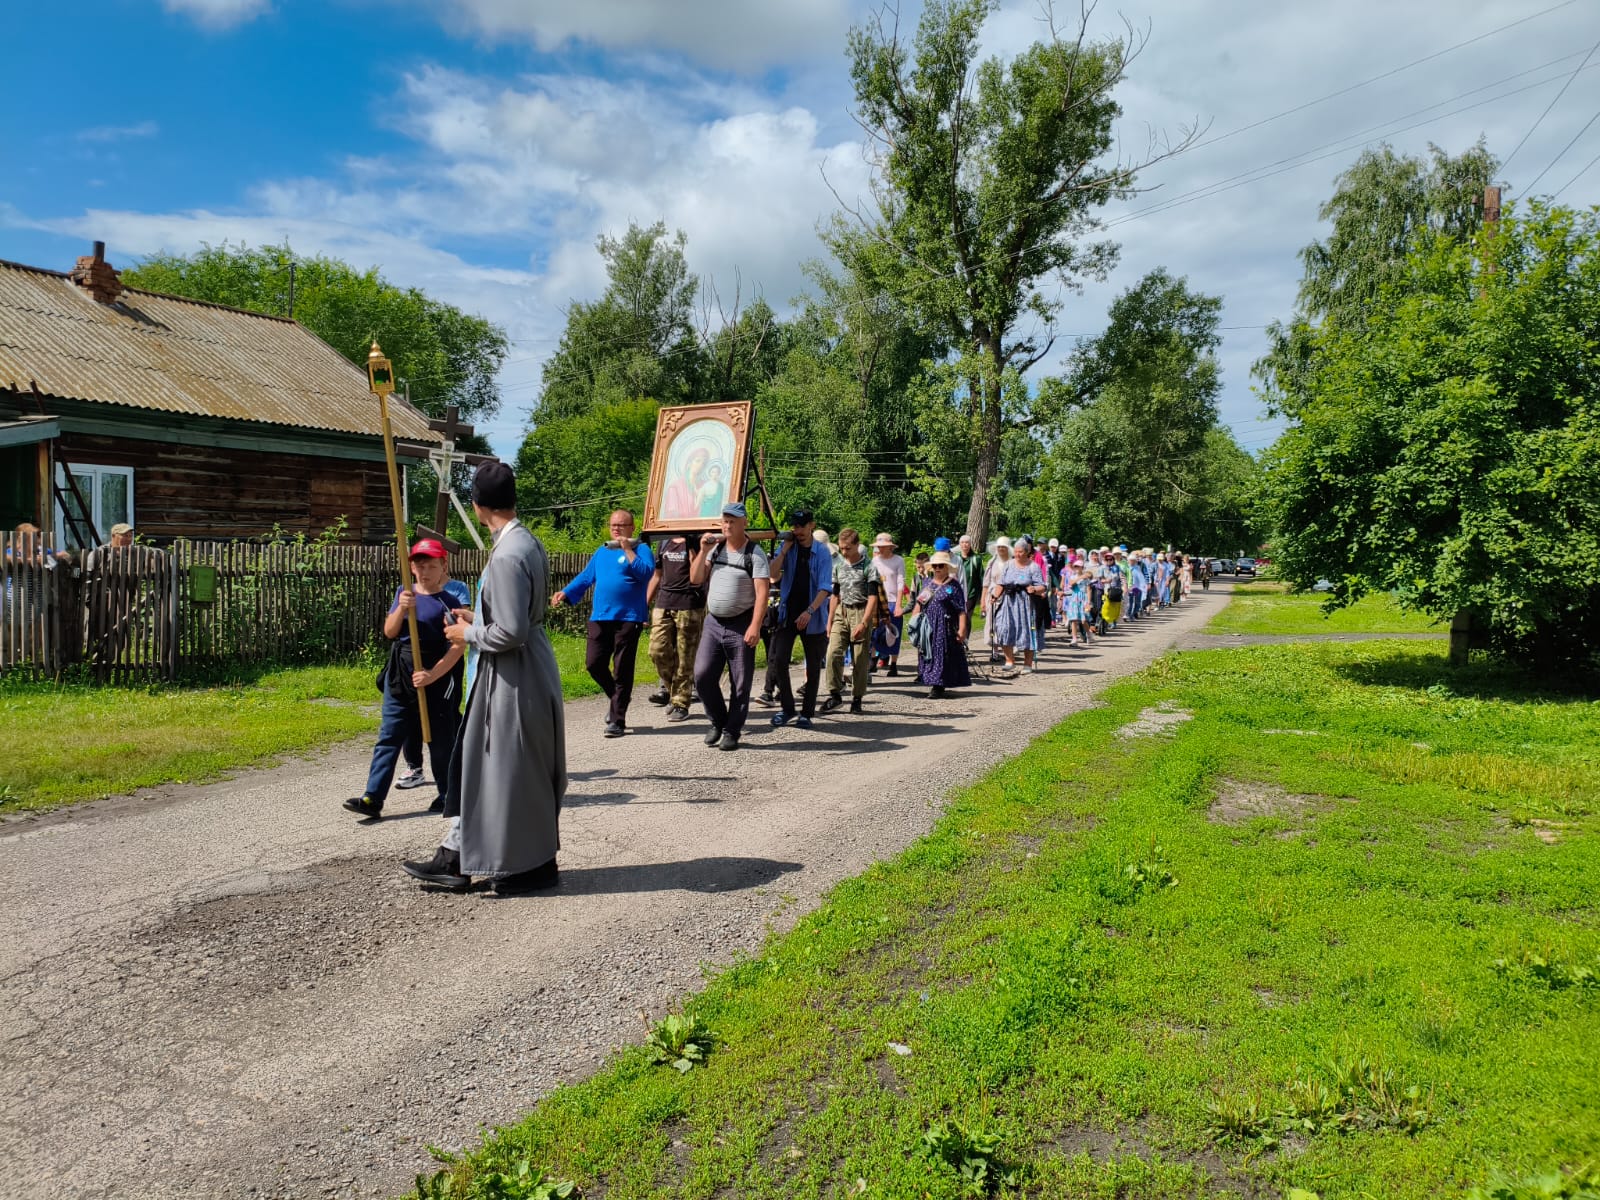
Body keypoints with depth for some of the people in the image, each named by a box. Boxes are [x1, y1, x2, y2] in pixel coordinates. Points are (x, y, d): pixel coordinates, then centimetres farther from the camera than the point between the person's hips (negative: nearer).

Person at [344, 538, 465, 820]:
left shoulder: (448, 603, -6)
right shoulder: (404, 593, 8)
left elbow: (456, 647, -12)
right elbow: (389, 632, 1)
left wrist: (433, 675, -22)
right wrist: (401, 609, -18)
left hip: (435, 680, -4)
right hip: (399, 677, 4)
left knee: (440, 740, 7)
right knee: (388, 738, 2)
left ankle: (448, 796, 23)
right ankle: (373, 799, 2)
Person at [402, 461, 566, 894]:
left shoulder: (507, 555, -23)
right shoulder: (527, 542, 8)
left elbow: (511, 631, -26)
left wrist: (469, 635, -10)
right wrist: (477, 617, 18)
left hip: (514, 679, -10)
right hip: (513, 675, 10)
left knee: (516, 773, 4)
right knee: (477, 764, 16)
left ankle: (535, 865, 20)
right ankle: (455, 858, 25)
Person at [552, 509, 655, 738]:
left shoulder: (641, 549, 1)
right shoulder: (601, 552, 19)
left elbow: (646, 573, -16)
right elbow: (585, 577, 21)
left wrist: (627, 550, -16)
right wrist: (565, 593, 7)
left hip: (628, 618, -5)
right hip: (600, 617, 6)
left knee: (622, 670, -3)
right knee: (594, 663, 1)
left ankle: (617, 721, 5)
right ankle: (617, 698, 27)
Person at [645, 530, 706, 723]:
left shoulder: (696, 542, 0)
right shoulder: (665, 543, 17)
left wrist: (692, 552, -17)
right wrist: (645, 604, 19)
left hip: (689, 606, -5)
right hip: (663, 604, 5)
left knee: (684, 658, -2)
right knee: (657, 650, -4)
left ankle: (680, 704, 6)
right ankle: (668, 686, 20)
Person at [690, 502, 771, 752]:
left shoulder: (754, 554, -8)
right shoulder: (715, 548, 9)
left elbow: (762, 592, -14)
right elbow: (695, 580, 8)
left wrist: (755, 626, -23)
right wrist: (703, 551, -4)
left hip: (741, 625, -4)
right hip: (714, 622, 5)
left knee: (740, 683, 1)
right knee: (702, 675, -4)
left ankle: (732, 731, 12)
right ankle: (718, 720, 17)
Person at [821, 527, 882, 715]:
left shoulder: (868, 565, -7)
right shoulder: (838, 564, 9)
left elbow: (873, 597, -10)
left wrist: (863, 623, -18)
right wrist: (829, 620, 12)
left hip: (861, 612, -4)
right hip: (841, 612, 4)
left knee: (859, 658, 0)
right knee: (833, 653, -9)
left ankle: (857, 698, 11)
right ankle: (835, 694, 0)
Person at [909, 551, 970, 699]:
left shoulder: (953, 586, -6)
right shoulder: (927, 583, 13)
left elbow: (962, 610, -11)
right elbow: (919, 604, 19)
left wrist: (962, 629, -18)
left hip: (945, 628, -6)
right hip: (927, 628, 6)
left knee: (942, 655, -5)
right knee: (928, 655, 8)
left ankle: (938, 688, -4)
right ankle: (933, 685, 16)